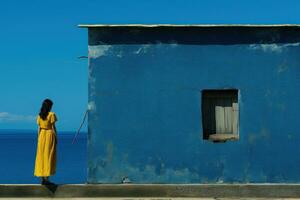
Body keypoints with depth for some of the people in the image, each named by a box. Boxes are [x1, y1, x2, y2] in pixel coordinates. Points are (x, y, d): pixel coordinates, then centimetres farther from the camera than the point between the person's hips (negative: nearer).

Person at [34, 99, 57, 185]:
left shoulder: (39, 115, 6)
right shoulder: (51, 114, -7)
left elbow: (39, 128, 7)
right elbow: (53, 127, -9)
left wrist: (39, 139, 13)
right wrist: (56, 138, -3)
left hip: (42, 135, 5)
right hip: (50, 135, -5)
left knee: (41, 156, 7)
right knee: (49, 156, -2)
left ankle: (43, 179, 8)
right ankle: (46, 179, -6)